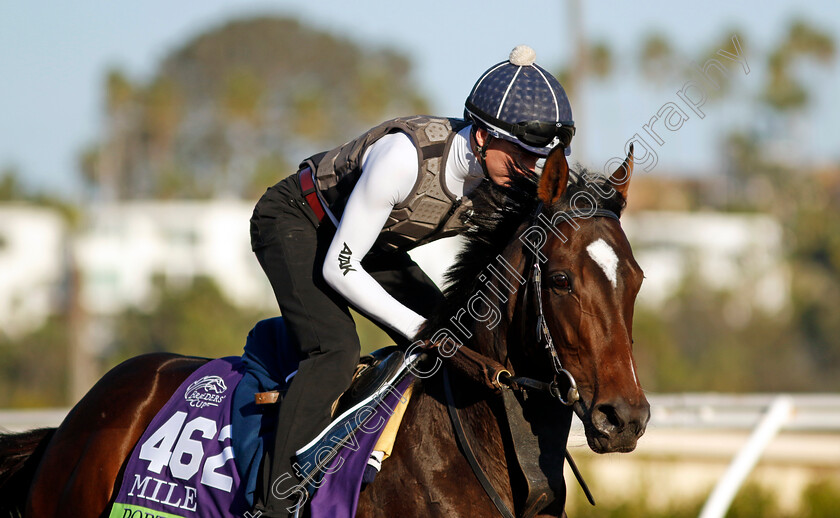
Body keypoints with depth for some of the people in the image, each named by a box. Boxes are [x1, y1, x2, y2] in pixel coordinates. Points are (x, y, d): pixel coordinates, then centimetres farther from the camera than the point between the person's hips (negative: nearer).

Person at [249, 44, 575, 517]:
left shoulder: (503, 181, -17)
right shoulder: (406, 154, -37)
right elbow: (338, 269, -31)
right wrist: (418, 329, -29)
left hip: (377, 244, 8)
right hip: (295, 223, -8)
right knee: (336, 348, -28)